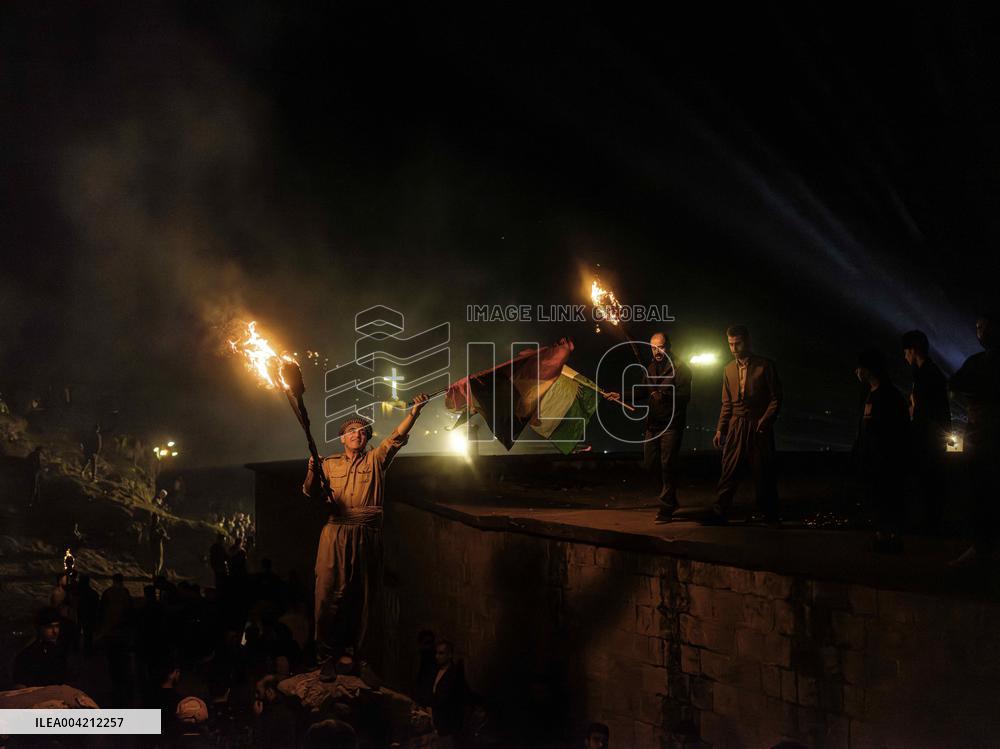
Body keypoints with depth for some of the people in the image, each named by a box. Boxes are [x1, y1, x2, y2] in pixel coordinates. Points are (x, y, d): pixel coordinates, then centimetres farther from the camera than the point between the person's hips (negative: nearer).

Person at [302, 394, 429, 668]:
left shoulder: (375, 460, 13)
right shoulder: (330, 464, 14)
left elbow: (397, 436, 1)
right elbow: (310, 492, 6)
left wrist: (415, 411, -13)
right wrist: (312, 471, -15)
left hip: (367, 536, 0)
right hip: (336, 535, 0)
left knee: (365, 594, 2)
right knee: (330, 591, -6)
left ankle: (361, 651, 10)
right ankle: (327, 652, 2)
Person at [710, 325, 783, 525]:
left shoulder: (765, 366, 0)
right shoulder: (729, 369, 13)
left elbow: (776, 398, -1)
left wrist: (765, 420, -14)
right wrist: (720, 429, 8)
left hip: (759, 427, -3)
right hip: (735, 426, 3)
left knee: (764, 474, 0)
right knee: (728, 472, -3)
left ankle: (770, 516, 10)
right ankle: (719, 514, -3)